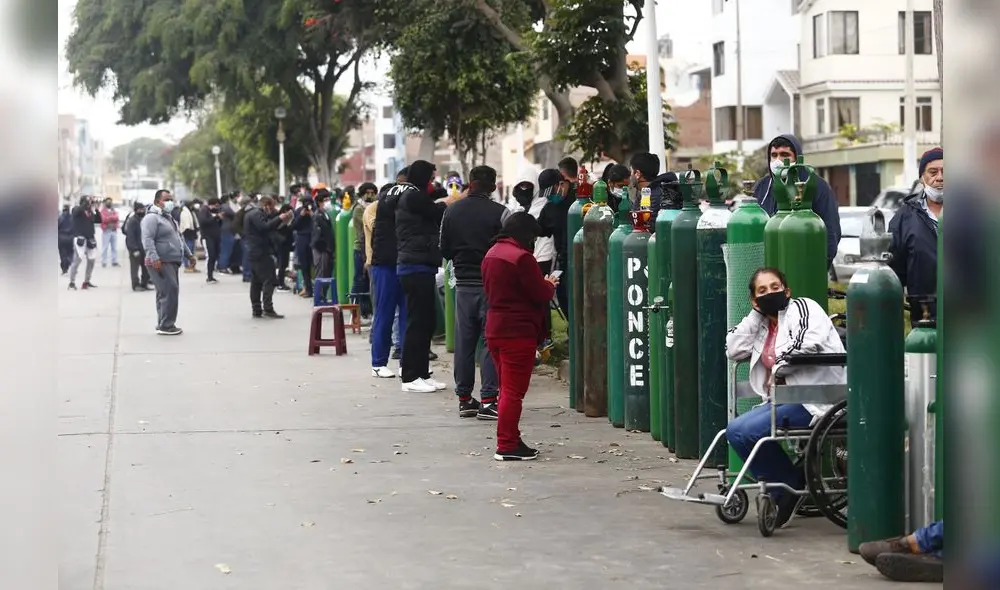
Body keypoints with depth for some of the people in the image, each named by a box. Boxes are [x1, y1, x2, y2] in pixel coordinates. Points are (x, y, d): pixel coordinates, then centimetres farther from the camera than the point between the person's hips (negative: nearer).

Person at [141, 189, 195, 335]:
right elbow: (147, 239, -21)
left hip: (172, 262, 10)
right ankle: (166, 326, -13)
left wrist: (189, 254, 30)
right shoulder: (152, 218, -10)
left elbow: (179, 238, 32)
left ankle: (164, 324, 17)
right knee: (169, 292, -15)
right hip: (161, 263, -10)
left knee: (167, 293, 11)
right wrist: (154, 258, -30)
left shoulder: (169, 218, 22)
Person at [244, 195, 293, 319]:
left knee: (256, 282, 11)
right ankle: (268, 308, -18)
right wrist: (279, 218, -21)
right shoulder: (257, 214, -12)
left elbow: (267, 225, 19)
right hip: (261, 252, -11)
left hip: (253, 252, 11)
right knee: (269, 280, -12)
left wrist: (277, 215, 7)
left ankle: (256, 310, 12)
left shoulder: (253, 213, 20)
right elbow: (265, 227, -26)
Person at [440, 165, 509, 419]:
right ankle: (487, 400, -6)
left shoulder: (451, 212, 5)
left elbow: (444, 250, 10)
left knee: (464, 341, 11)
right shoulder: (500, 213, -10)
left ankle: (464, 398, 16)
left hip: (463, 284, 4)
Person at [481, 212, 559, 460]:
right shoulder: (521, 257, -17)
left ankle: (511, 440, 22)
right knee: (514, 391, -3)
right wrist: (550, 285, 9)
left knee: (508, 388, 16)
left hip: (494, 328, 9)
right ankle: (507, 446, -1)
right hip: (518, 332, -9)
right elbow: (541, 295, -15)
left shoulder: (491, 254, 10)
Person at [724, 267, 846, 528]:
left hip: (813, 399, -8)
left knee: (744, 431, -22)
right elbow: (734, 351, 13)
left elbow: (812, 340, -19)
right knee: (735, 431, -12)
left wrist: (779, 368, -9)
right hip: (781, 399, 8)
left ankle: (790, 485, -3)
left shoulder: (802, 307, 0)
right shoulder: (763, 325, 22)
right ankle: (784, 487, -2)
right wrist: (755, 314, 11)